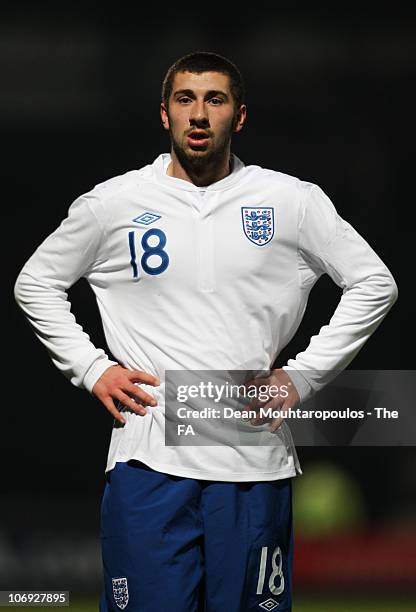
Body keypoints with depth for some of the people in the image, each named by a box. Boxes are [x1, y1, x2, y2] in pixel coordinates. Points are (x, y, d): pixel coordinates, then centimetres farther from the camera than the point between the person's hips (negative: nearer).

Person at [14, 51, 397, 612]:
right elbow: (35, 284, 17)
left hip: (254, 460, 1)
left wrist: (303, 376, 4)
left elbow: (374, 285, 12)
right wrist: (90, 369, 5)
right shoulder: (113, 203, 5)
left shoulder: (292, 202, 5)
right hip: (148, 459, 0)